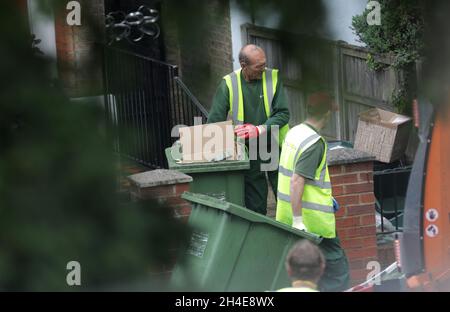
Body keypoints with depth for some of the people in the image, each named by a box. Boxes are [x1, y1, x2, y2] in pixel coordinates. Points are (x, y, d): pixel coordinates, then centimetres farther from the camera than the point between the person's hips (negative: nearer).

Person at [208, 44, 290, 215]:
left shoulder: (273, 78, -4)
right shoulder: (229, 84, -4)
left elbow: (283, 113, -8)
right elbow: (215, 120, -1)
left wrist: (259, 130, -20)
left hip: (275, 148, 0)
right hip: (248, 151, 0)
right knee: (255, 206, 5)